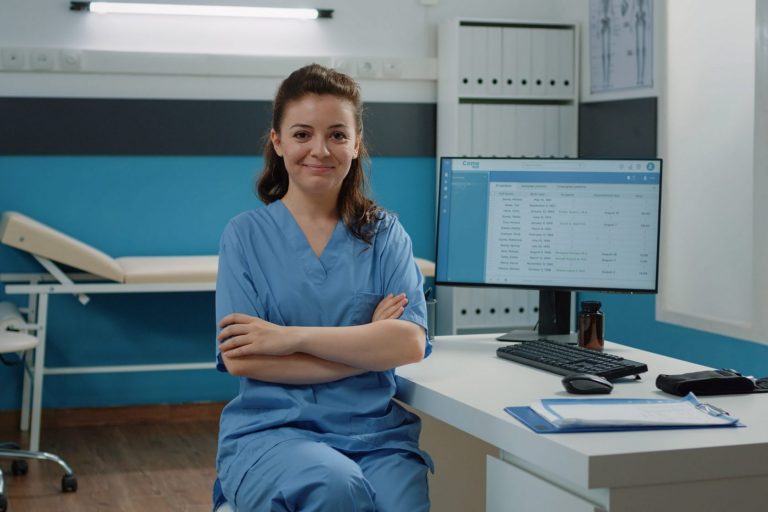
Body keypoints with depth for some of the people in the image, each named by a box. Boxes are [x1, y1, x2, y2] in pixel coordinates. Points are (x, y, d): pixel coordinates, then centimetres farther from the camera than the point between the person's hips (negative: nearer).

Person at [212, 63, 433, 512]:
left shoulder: (385, 235, 10)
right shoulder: (246, 235, 5)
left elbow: (410, 344, -5)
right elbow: (239, 359, -6)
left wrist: (291, 336, -12)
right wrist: (367, 344, -7)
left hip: (376, 432, 1)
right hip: (273, 429, -1)